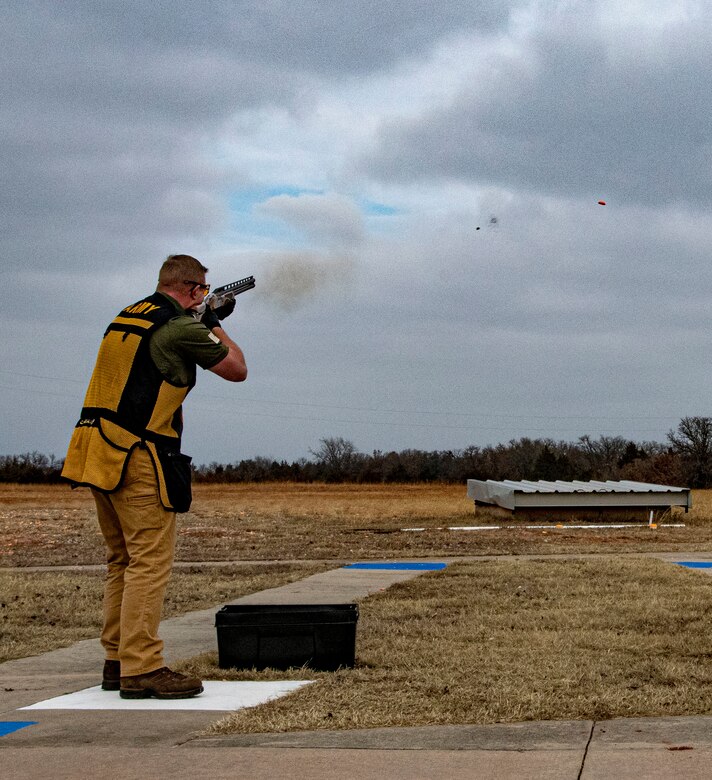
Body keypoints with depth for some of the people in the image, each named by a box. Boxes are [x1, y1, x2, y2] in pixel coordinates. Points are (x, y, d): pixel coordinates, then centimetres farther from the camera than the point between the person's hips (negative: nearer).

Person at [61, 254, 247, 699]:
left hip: (99, 456, 9)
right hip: (137, 460, -9)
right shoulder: (182, 327, -9)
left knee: (123, 562, 15)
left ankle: (118, 662, 19)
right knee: (150, 563, -7)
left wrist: (206, 324, 35)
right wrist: (215, 326, 17)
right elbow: (237, 370, 2)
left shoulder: (127, 318, 16)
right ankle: (141, 670, -8)